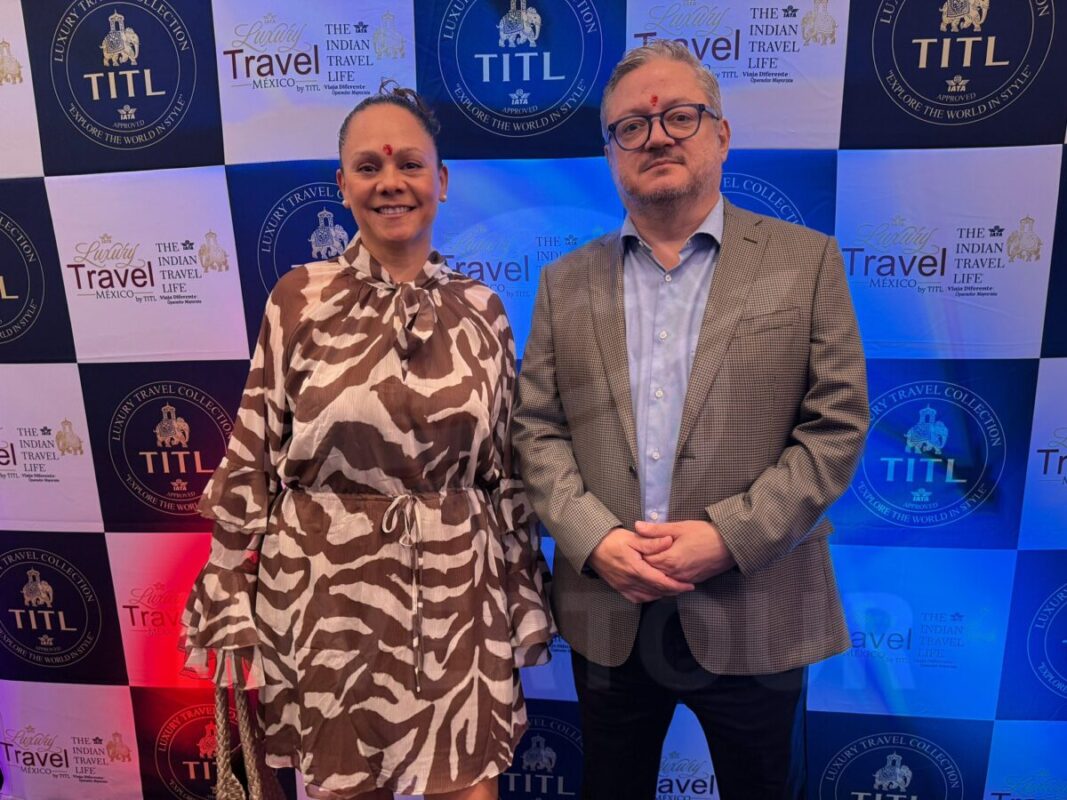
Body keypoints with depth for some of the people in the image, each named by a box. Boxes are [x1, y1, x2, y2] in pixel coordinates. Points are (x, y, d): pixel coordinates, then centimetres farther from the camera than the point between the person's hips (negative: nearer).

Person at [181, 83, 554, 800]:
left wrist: (525, 606, 7)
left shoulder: (481, 310, 1)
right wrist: (232, 613, -1)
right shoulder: (300, 298, -4)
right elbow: (251, 460, -2)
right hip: (328, 595, -1)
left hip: (458, 600, 1)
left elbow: (505, 470, 4)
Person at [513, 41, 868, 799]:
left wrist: (729, 536, -16)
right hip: (607, 615, 2)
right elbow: (536, 429, 1)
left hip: (753, 616, -1)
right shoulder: (567, 282, 5)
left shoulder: (805, 260, -2)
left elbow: (837, 424, -7)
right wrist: (594, 538, -13)